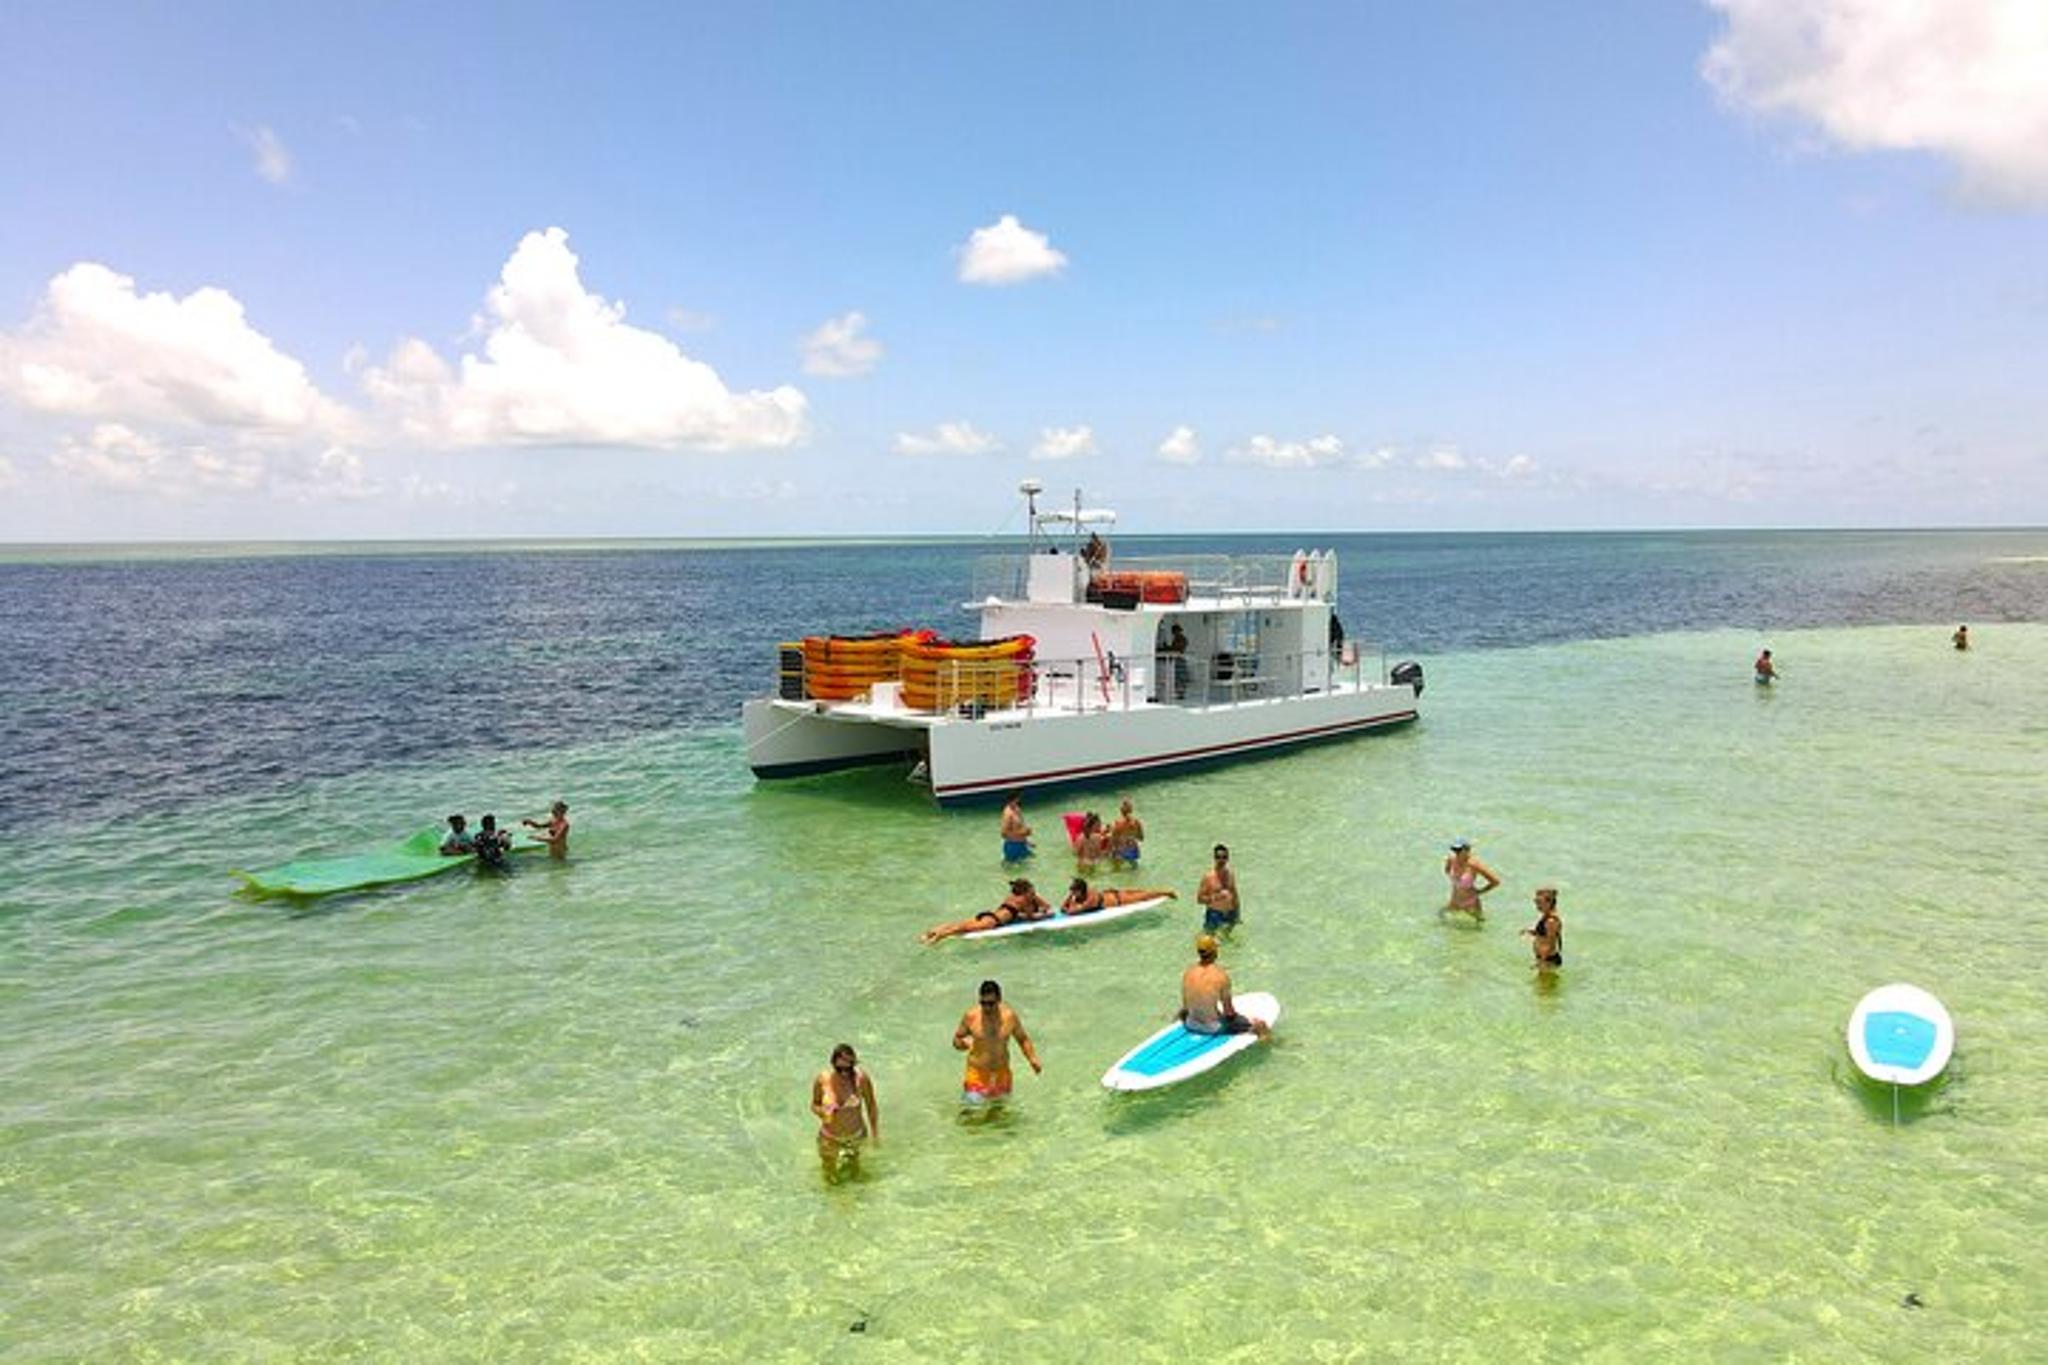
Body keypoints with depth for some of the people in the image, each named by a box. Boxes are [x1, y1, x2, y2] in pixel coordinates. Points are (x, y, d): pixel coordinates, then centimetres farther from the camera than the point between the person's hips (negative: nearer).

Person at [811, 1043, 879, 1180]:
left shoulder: (861, 1078, -27)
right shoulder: (822, 1079, -25)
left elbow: (871, 1106, -11)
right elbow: (814, 1105, -8)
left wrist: (875, 1133, -3)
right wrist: (823, 1111, -30)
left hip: (855, 1135, 1)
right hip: (830, 1137, 0)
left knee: (855, 1174, 28)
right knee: (832, 1179, 21)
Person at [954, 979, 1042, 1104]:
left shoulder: (1010, 1016, -9)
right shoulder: (971, 1016, -14)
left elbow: (1023, 1039, 5)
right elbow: (957, 1038, 0)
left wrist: (1033, 1059, -9)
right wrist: (962, 1044, -23)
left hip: (1001, 1072, 2)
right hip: (977, 1072, -2)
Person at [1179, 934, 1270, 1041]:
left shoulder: (1188, 974, -10)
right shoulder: (1221, 976, -21)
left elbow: (1185, 1007, -1)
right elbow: (1228, 1012, -14)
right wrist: (1232, 1014, 8)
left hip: (1191, 1025, 4)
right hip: (1215, 1028, -4)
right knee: (1260, 1024, 4)